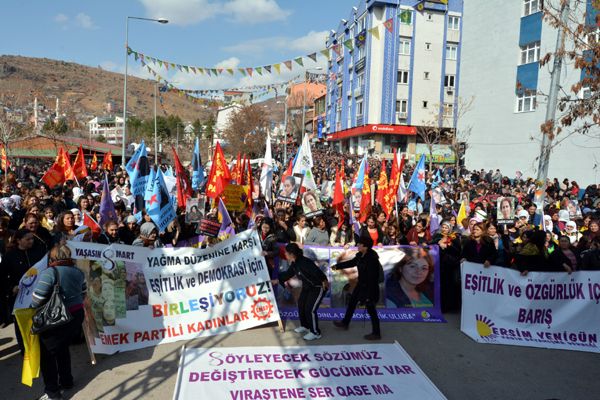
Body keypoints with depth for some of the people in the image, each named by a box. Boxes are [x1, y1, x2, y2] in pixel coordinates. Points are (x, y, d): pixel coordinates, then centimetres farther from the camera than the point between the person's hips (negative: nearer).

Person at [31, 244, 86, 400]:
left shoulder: (49, 272, -16)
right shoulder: (77, 271, 5)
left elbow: (37, 299, -18)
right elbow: (83, 293, 14)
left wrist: (33, 308, 3)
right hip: (77, 315, 7)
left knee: (47, 353, 8)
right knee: (63, 347, 25)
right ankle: (66, 381, 34)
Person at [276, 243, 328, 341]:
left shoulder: (304, 262, -33)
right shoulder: (294, 263, -3)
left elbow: (316, 271, -39)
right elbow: (288, 273, 12)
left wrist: (324, 281, -42)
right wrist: (277, 280, 14)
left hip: (318, 287, -10)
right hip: (307, 287, 10)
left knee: (310, 310, -9)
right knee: (301, 305, 16)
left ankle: (315, 333, 7)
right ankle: (305, 326, 36)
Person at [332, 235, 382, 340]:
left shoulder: (372, 259, -30)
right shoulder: (361, 255, -4)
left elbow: (372, 278, -28)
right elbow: (352, 262, 14)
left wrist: (370, 294, -25)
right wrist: (337, 266, 19)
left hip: (369, 287, -10)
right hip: (361, 285, 10)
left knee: (371, 310, 3)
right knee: (352, 302, 23)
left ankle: (376, 334, 21)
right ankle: (345, 323, 43)